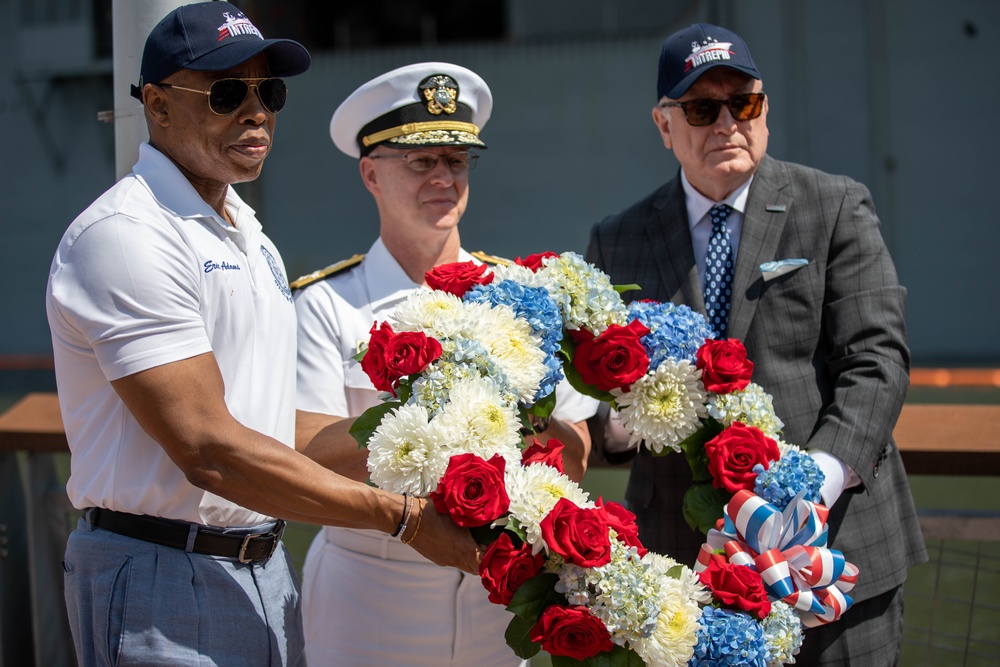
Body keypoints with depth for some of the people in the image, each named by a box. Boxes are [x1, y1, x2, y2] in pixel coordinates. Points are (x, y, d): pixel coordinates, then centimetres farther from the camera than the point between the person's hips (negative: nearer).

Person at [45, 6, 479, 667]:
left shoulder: (251, 237, 16)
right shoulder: (124, 234, -15)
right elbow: (209, 451, -21)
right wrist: (404, 517, -18)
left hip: (269, 566, 8)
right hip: (165, 581, -8)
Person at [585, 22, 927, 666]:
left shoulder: (837, 208, 2)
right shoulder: (618, 240, 10)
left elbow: (878, 357, -6)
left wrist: (824, 473, -23)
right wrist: (609, 416, -12)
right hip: (684, 559, 2)